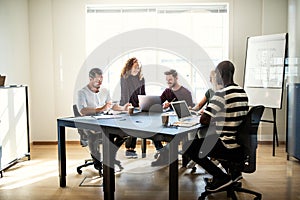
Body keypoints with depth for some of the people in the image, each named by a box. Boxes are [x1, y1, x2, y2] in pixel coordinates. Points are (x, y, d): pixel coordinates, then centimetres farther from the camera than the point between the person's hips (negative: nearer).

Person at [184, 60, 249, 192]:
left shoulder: (222, 94, -20)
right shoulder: (242, 92, 7)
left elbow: (203, 120, -21)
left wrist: (211, 122, 0)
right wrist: (215, 120, 13)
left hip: (228, 147, -9)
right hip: (241, 145, 9)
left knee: (188, 147, 1)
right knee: (202, 139, 30)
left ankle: (221, 177, 3)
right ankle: (234, 171, 27)